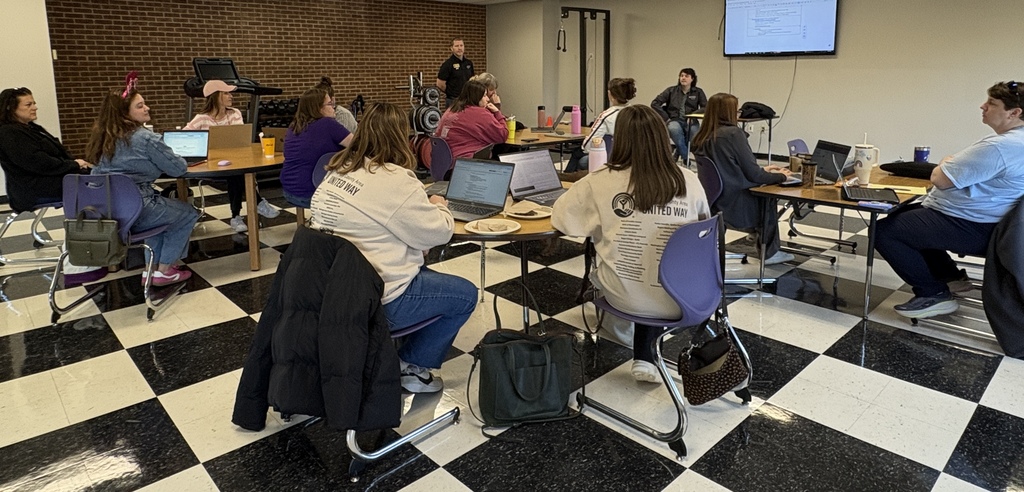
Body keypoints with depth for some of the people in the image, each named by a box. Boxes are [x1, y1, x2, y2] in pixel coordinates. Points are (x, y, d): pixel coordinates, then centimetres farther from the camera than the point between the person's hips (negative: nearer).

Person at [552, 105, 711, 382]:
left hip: (625, 297, -1)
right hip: (677, 298, 1)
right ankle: (645, 359, 35)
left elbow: (561, 219, 1)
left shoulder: (600, 182, -12)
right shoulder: (689, 182, -6)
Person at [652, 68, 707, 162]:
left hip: (690, 122, 1)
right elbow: (654, 103, 4)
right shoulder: (671, 90, 9)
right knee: (674, 129, -38)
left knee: (696, 133, -34)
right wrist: (666, 118, -6)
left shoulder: (698, 92, 11)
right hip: (674, 121, -1)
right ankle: (685, 156, -21)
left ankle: (679, 151, -6)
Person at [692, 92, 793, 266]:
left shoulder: (702, 137, 3)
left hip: (712, 201, 7)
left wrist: (763, 170, 21)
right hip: (735, 206, -7)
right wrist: (781, 175, 4)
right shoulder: (733, 133, -18)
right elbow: (753, 175, -15)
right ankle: (769, 253, 35)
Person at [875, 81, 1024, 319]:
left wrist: (945, 164, -4)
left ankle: (933, 294, -4)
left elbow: (940, 179, -25)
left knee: (883, 230, -15)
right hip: (972, 217, 11)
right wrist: (952, 165, 1)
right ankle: (950, 275, 24)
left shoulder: (999, 147, -27)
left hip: (969, 227, -11)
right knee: (900, 215, 23)